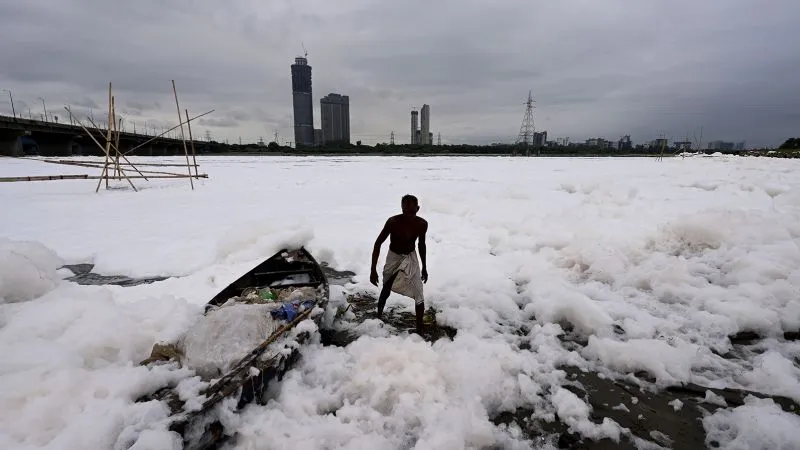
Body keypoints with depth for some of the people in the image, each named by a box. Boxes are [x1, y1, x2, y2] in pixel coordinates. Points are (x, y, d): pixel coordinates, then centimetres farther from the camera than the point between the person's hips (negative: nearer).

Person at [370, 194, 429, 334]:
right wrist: (373, 270, -20)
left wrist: (424, 267, 9)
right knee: (386, 290, 16)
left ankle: (419, 330, 9)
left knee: (419, 296, -5)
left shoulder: (422, 224, -17)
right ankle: (379, 316, 45)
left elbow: (422, 244, 2)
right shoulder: (393, 222, -27)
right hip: (394, 258, -2)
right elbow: (378, 243, -19)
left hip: (411, 259, 2)